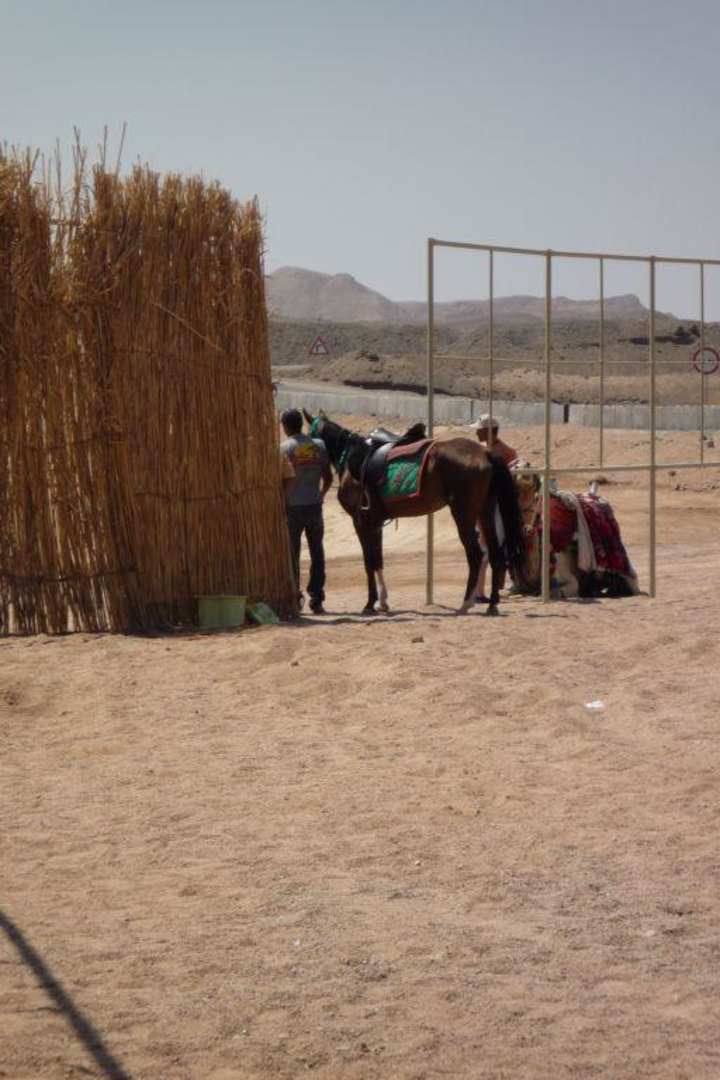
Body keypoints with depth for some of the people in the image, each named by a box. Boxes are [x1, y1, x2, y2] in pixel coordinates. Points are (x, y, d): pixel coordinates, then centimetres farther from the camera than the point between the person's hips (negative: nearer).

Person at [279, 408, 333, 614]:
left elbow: (282, 481, -14)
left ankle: (295, 598, 5)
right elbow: (328, 477, 6)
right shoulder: (319, 446, 3)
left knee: (291, 554, 6)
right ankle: (317, 600, 8)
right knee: (317, 554, 9)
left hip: (292, 508, -3)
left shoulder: (283, 448, -10)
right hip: (315, 506, 3)